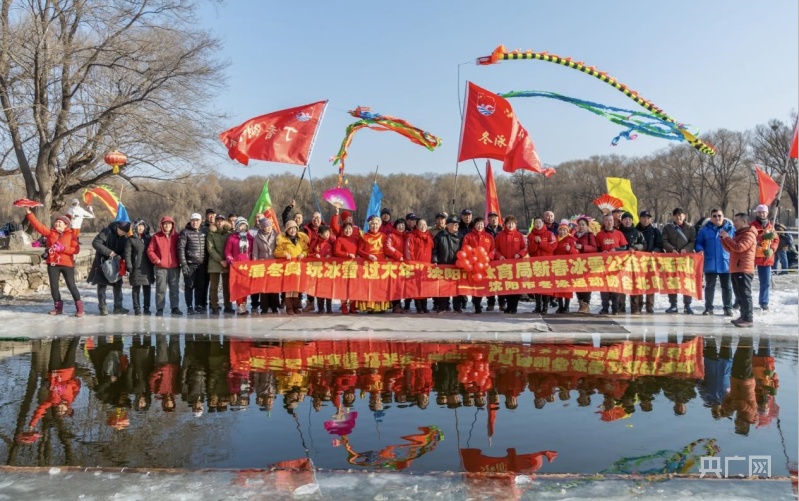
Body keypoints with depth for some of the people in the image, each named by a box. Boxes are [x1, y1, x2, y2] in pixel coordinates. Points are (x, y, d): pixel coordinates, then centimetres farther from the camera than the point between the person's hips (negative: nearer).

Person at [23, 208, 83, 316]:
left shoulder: (71, 235, -2)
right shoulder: (50, 233, 7)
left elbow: (76, 249, -7)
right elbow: (38, 225, -1)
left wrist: (63, 248, -18)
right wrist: (28, 212, -8)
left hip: (67, 264, -4)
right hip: (53, 264, 4)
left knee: (71, 285, -5)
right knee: (53, 286, 7)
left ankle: (79, 308, -1)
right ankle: (58, 307, 19)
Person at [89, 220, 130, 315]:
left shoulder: (124, 238, 0)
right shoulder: (107, 232, -17)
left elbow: (125, 250, 6)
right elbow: (95, 243, -21)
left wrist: (121, 256, -18)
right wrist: (109, 252, -27)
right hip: (102, 262, -5)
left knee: (118, 284, 5)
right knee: (102, 285, 1)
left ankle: (118, 307, 11)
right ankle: (102, 307, 7)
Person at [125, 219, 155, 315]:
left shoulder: (149, 239, 13)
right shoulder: (131, 240, 2)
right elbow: (127, 254, -3)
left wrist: (154, 265, 9)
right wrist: (129, 267, -11)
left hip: (148, 269, 3)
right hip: (136, 269, -3)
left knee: (147, 289, 6)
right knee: (136, 289, 1)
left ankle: (147, 308, 14)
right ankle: (137, 308, 7)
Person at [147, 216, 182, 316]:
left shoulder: (176, 236, 7)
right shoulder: (156, 236, 1)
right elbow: (150, 250, 0)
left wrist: (180, 261, 2)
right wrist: (156, 260, -10)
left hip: (175, 267, 2)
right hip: (161, 267, -2)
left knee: (175, 288, 7)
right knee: (161, 288, 1)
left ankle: (175, 307, 15)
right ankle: (160, 308, 7)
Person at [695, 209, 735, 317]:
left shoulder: (730, 229, 2)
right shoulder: (705, 229, 1)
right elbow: (699, 242, 7)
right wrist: (700, 250, -13)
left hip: (726, 263, 0)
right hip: (710, 263, 0)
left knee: (726, 287, 9)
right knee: (709, 286, 8)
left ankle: (728, 308, 18)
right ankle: (708, 308, 16)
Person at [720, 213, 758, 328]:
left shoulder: (749, 234, -10)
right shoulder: (739, 234, 21)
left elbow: (739, 248, -23)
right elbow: (730, 249, 20)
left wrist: (727, 237, -14)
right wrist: (724, 238, 6)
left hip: (744, 270, -10)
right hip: (736, 269, 10)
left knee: (745, 294, -10)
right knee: (739, 295, 13)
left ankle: (748, 319, -10)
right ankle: (743, 316, 19)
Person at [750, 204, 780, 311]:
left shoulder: (771, 226, 9)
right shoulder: (752, 225, -5)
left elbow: (776, 239, 11)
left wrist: (772, 249, -7)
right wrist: (764, 236, -35)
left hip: (766, 258, 4)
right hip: (752, 257, -4)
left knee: (766, 282, 6)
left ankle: (764, 302, 16)